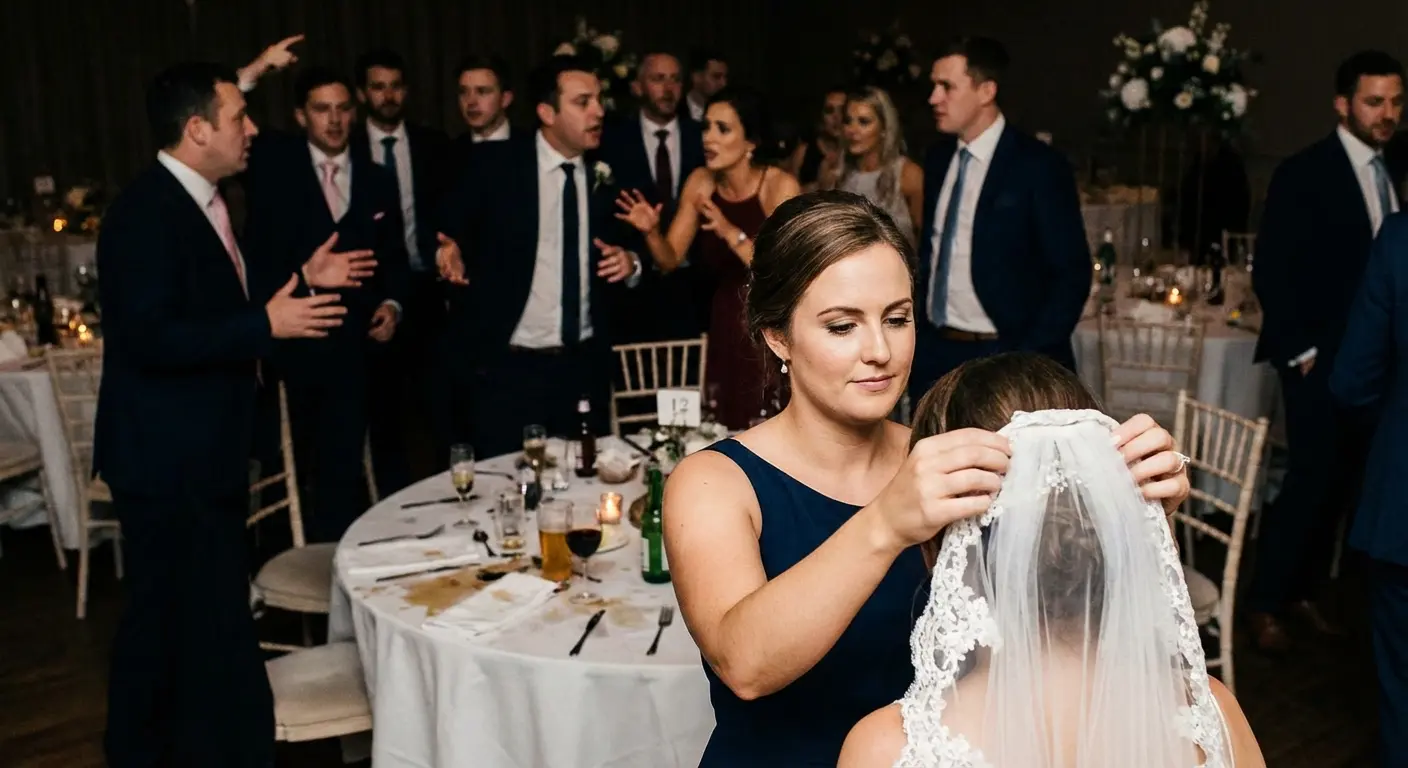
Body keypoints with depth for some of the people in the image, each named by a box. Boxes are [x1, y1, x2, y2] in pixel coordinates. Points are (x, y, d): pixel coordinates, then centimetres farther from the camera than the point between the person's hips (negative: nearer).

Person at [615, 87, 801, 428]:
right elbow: (670, 260, 0)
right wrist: (651, 231, -19)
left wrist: (731, 233, -34)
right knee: (728, 435, 13)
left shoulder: (780, 186, -16)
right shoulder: (700, 182, -2)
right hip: (725, 329, 5)